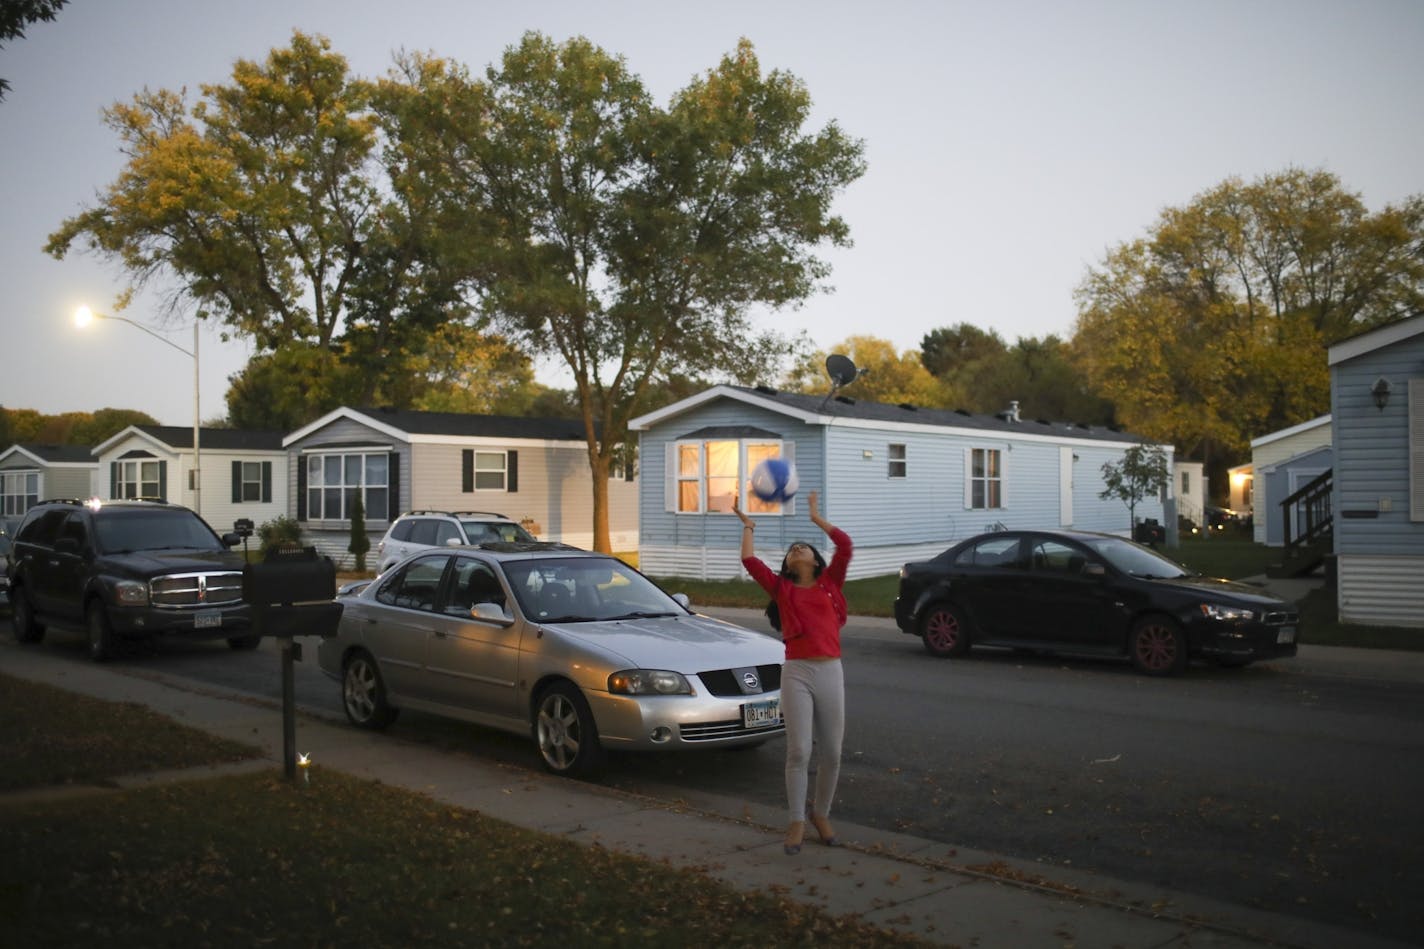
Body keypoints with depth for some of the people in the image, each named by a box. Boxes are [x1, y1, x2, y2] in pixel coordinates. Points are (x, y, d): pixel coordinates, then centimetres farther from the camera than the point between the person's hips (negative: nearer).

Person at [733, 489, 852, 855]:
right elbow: (749, 560, 0)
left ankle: (821, 815, 26)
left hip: (830, 672, 1)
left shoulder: (830, 583, 11)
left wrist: (816, 517, 10)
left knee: (831, 753, 6)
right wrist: (748, 525, 11)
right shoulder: (782, 588, 9)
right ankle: (797, 823, 8)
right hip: (796, 673, -1)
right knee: (799, 751, -4)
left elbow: (845, 545, 1)